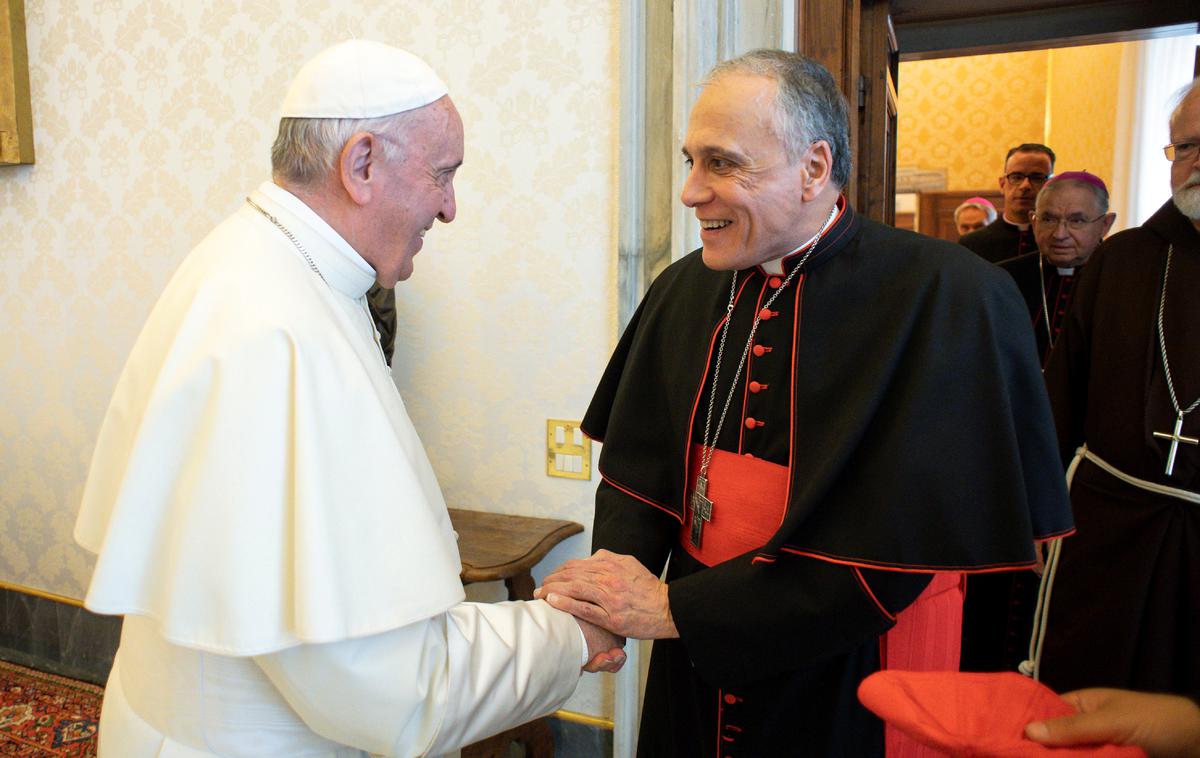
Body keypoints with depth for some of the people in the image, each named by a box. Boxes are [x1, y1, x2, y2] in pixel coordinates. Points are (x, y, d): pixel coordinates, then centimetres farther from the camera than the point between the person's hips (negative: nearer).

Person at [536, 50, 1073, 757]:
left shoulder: (949, 299, -19)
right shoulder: (684, 288, -2)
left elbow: (893, 543, -24)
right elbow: (637, 460, 2)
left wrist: (673, 607, -23)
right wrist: (619, 567, -18)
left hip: (846, 690, -4)